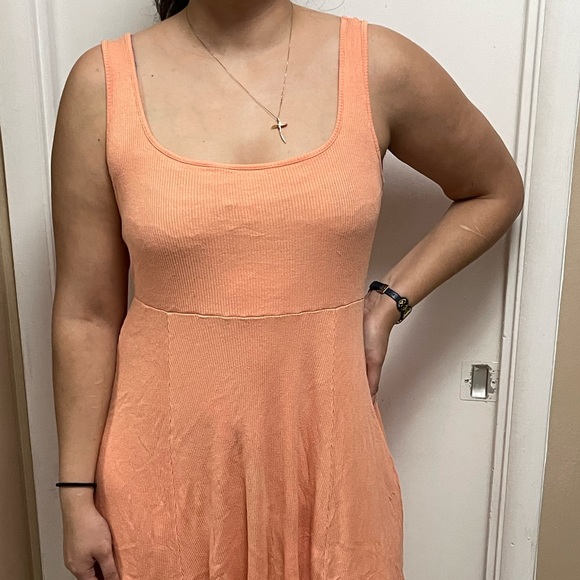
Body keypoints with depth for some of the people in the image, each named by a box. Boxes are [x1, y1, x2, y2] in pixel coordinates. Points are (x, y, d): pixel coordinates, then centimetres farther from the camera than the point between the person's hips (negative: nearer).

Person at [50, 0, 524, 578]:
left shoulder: (378, 65, -6)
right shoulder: (103, 82, -7)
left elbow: (496, 189, 9)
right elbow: (86, 312, -4)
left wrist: (388, 303, -1)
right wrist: (78, 494, 0)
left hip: (325, 448, 1)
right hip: (166, 458, 0)